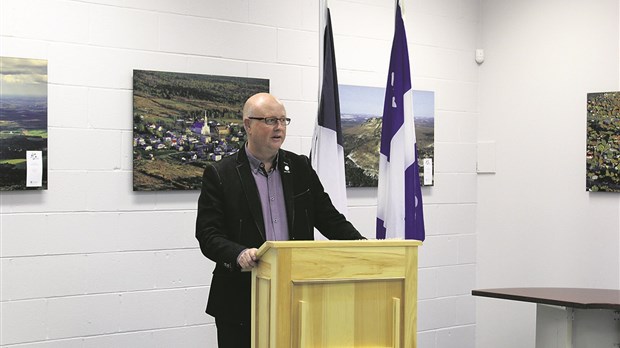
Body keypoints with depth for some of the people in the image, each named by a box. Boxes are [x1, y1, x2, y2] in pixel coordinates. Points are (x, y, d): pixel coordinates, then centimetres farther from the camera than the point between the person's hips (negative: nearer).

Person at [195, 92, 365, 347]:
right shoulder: (220, 174, -2)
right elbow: (208, 234, -8)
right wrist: (239, 254, -27)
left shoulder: (300, 167, 9)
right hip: (241, 302, -3)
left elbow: (329, 217, 10)